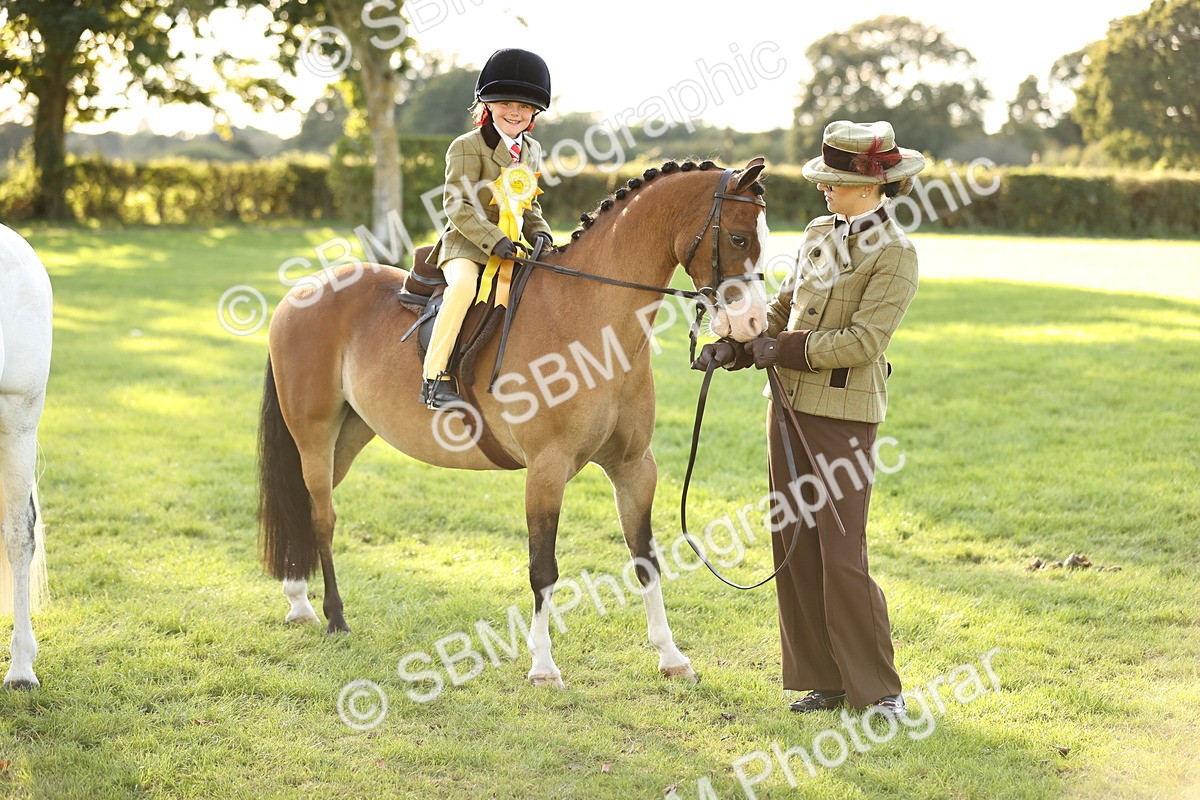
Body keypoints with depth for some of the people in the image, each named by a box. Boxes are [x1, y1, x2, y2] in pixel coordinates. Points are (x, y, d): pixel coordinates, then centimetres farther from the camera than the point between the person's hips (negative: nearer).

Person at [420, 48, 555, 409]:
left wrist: (539, 232, 0)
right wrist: (492, 240, -24)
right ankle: (435, 377, -33)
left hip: (508, 248, 7)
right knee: (464, 285, -35)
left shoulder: (532, 150, 15)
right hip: (465, 246, -7)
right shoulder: (467, 147, -8)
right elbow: (456, 206, -14)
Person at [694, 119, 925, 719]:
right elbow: (784, 305, 20)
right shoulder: (819, 234, 11)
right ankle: (825, 679, 17)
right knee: (794, 547, 8)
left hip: (843, 415, -8)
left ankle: (879, 689, 5)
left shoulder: (895, 255, -11)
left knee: (842, 556, -7)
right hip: (790, 404, 8)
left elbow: (863, 341, -19)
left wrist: (781, 350, -15)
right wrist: (736, 344, 4)